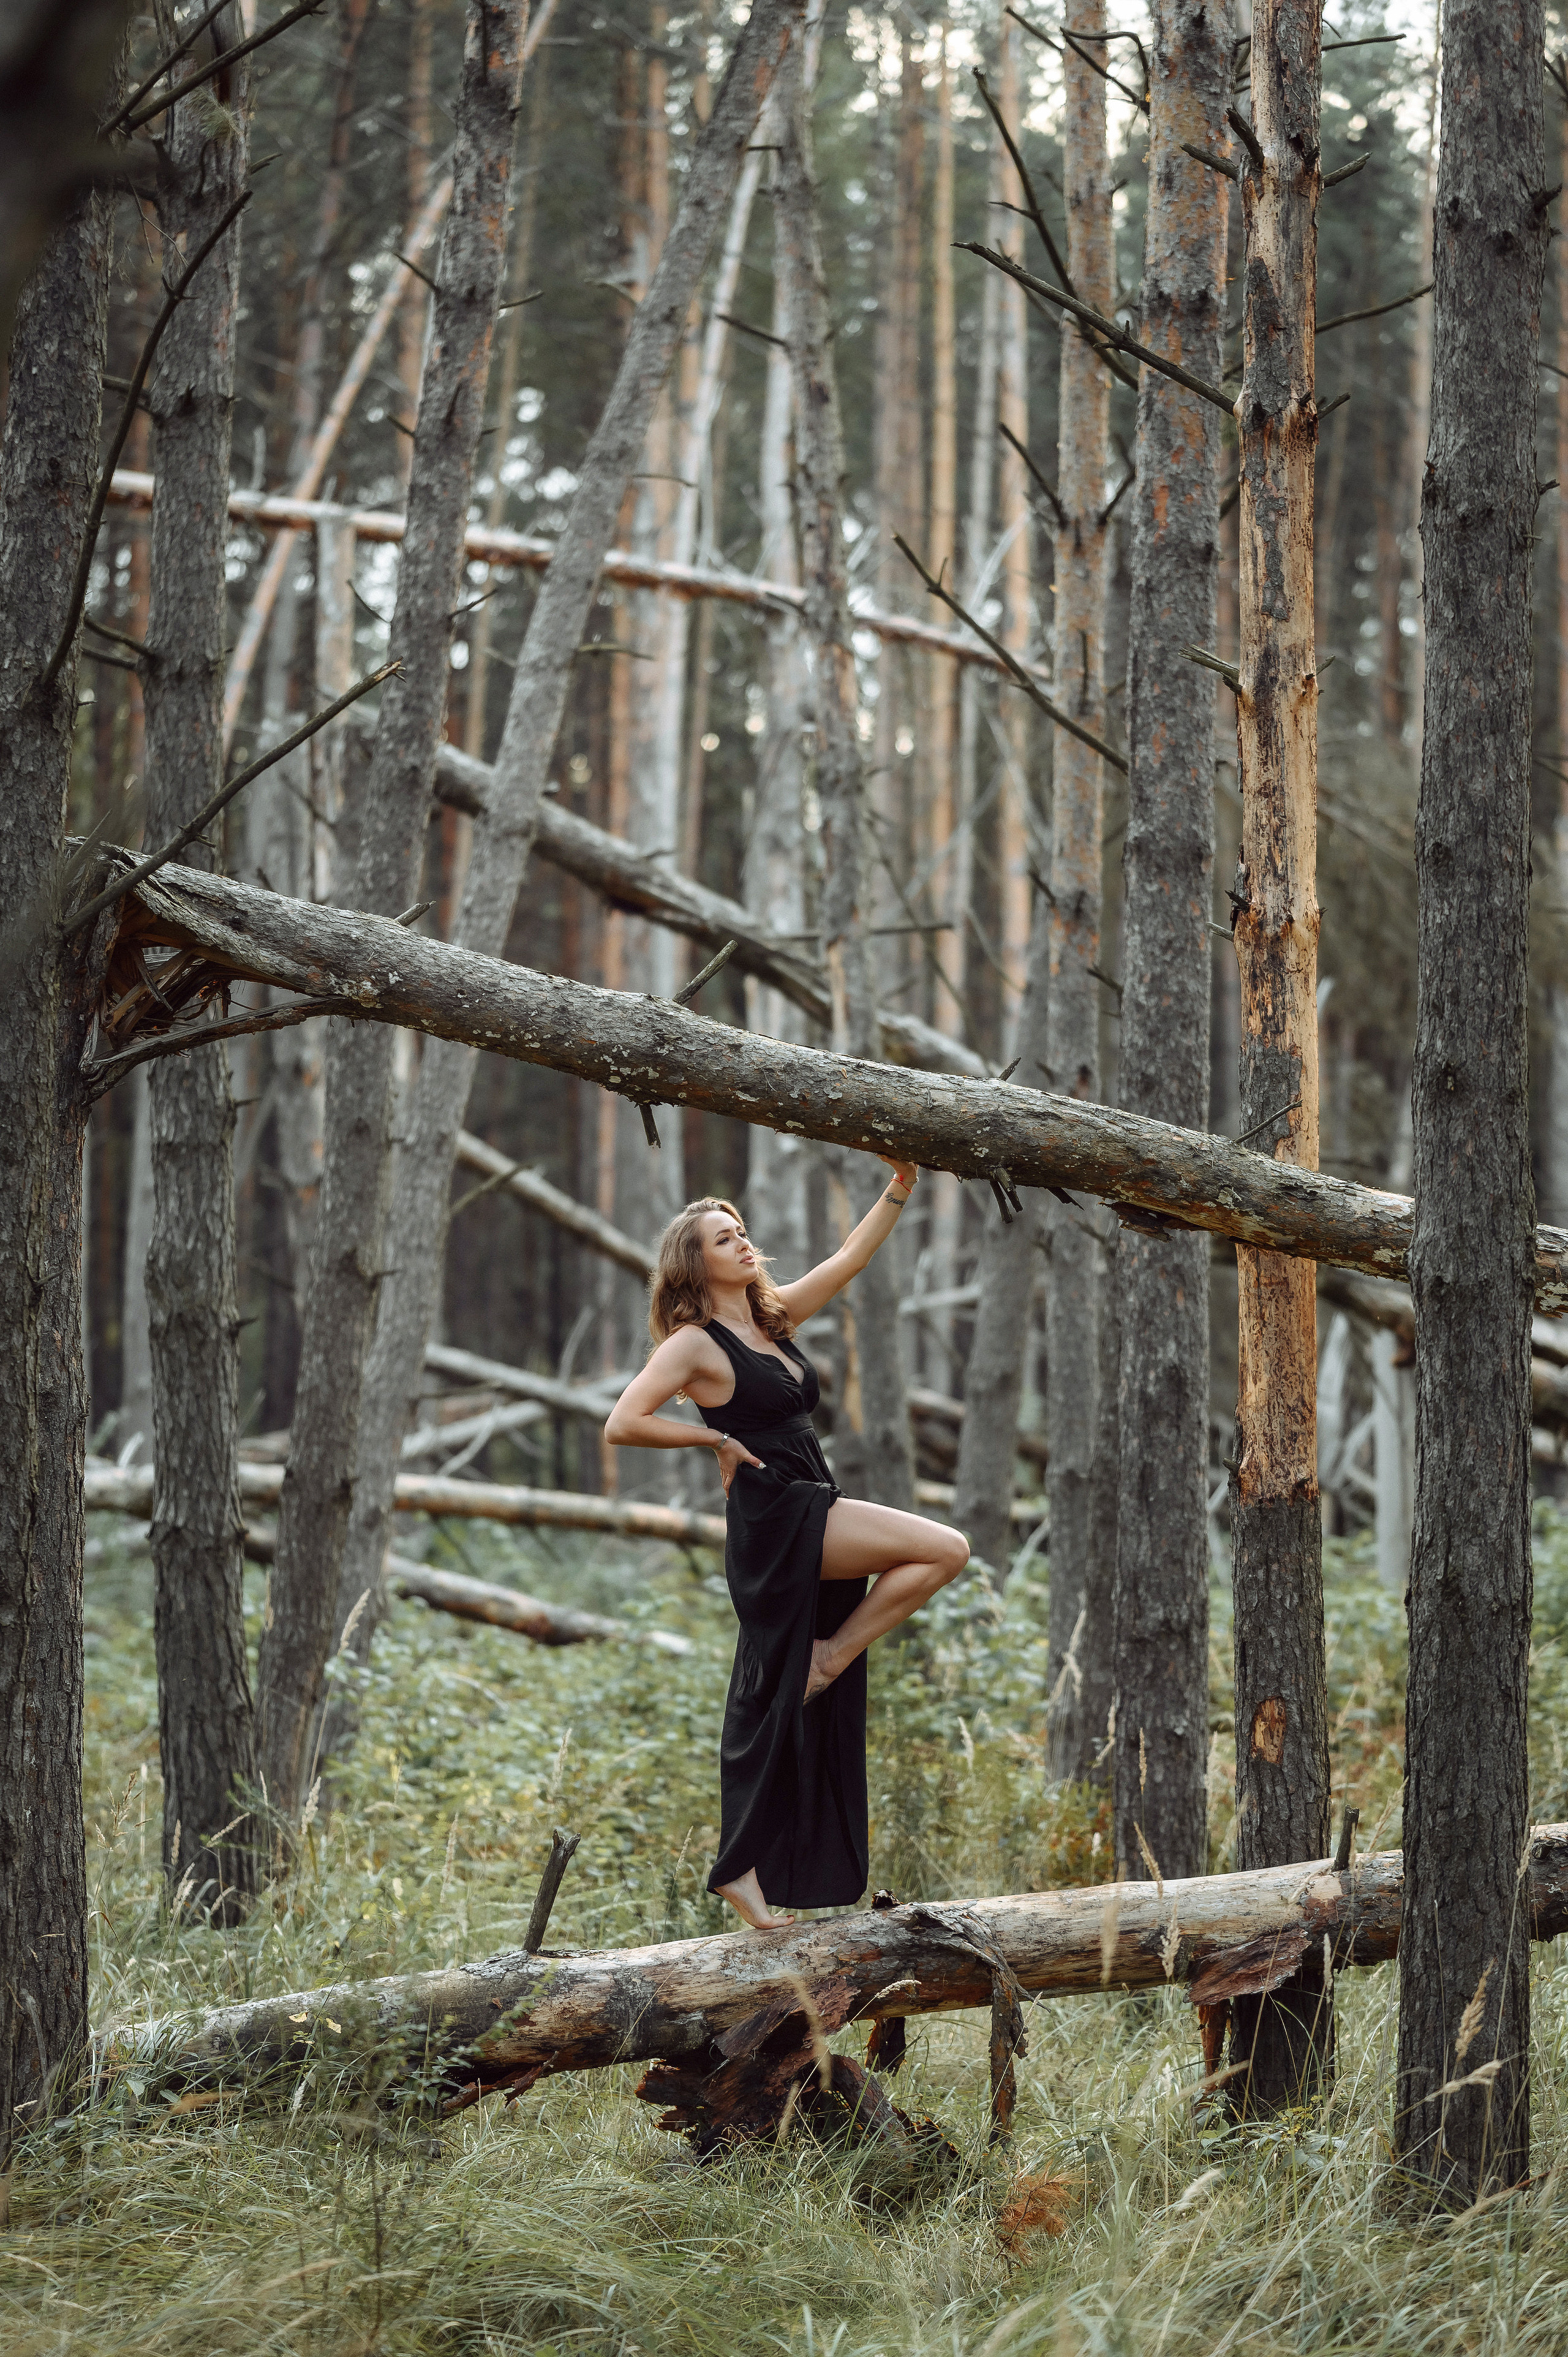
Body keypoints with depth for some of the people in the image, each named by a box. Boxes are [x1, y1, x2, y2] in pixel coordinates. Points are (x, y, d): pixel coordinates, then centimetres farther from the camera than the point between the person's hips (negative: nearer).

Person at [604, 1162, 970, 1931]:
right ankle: (834, 1655, -2)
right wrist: (717, 1438, -10)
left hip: (815, 1518, 8)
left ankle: (746, 1872, 8)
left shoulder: (774, 1320, 15)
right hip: (775, 1521, -8)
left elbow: (851, 1257, 17)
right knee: (944, 1550, -15)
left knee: (792, 1713, 6)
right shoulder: (695, 1345, -7)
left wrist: (899, 1188, 7)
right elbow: (623, 1424, -16)